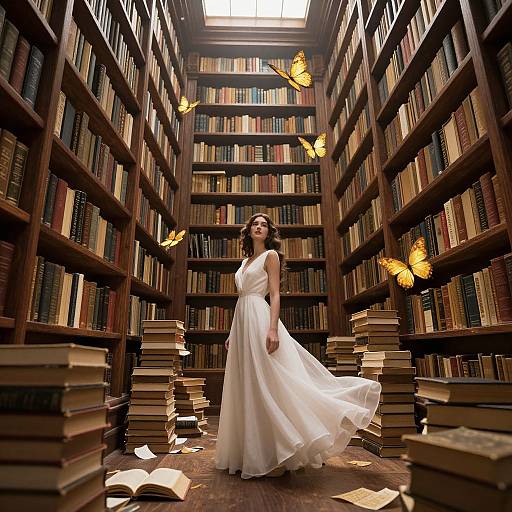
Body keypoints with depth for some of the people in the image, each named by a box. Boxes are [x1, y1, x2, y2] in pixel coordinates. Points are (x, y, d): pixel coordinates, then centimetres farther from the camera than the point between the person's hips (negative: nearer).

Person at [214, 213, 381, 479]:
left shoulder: (270, 255, 1)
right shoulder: (246, 261, 22)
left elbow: (275, 295, -8)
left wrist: (272, 329, -22)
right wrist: (232, 334, 19)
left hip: (259, 318, -8)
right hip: (242, 321, 8)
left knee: (267, 386, -9)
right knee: (248, 389, 9)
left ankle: (275, 456, -1)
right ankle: (252, 453, 20)